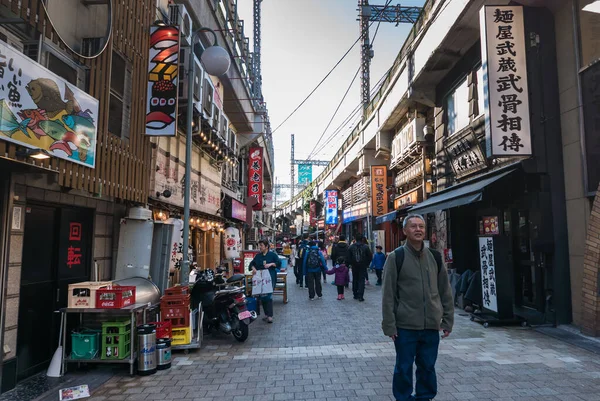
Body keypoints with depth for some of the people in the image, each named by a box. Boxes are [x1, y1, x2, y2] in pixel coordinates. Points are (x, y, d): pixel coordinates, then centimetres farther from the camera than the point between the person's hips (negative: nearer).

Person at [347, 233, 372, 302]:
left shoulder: (351, 247, -3)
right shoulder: (365, 247, -6)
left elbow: (348, 257, -4)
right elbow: (370, 257, -3)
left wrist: (350, 264, 8)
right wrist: (367, 264, 9)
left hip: (354, 266, 2)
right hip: (363, 266, -2)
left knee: (355, 280, 15)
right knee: (361, 280, 1)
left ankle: (355, 295, 20)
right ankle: (360, 296, -6)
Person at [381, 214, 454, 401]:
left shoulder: (435, 257, 6)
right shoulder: (396, 257, -6)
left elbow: (445, 291, 11)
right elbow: (388, 294, -7)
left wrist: (448, 320, 9)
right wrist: (389, 325, -10)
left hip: (431, 325, 4)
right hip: (406, 326, -3)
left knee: (427, 367, 15)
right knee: (404, 368, 8)